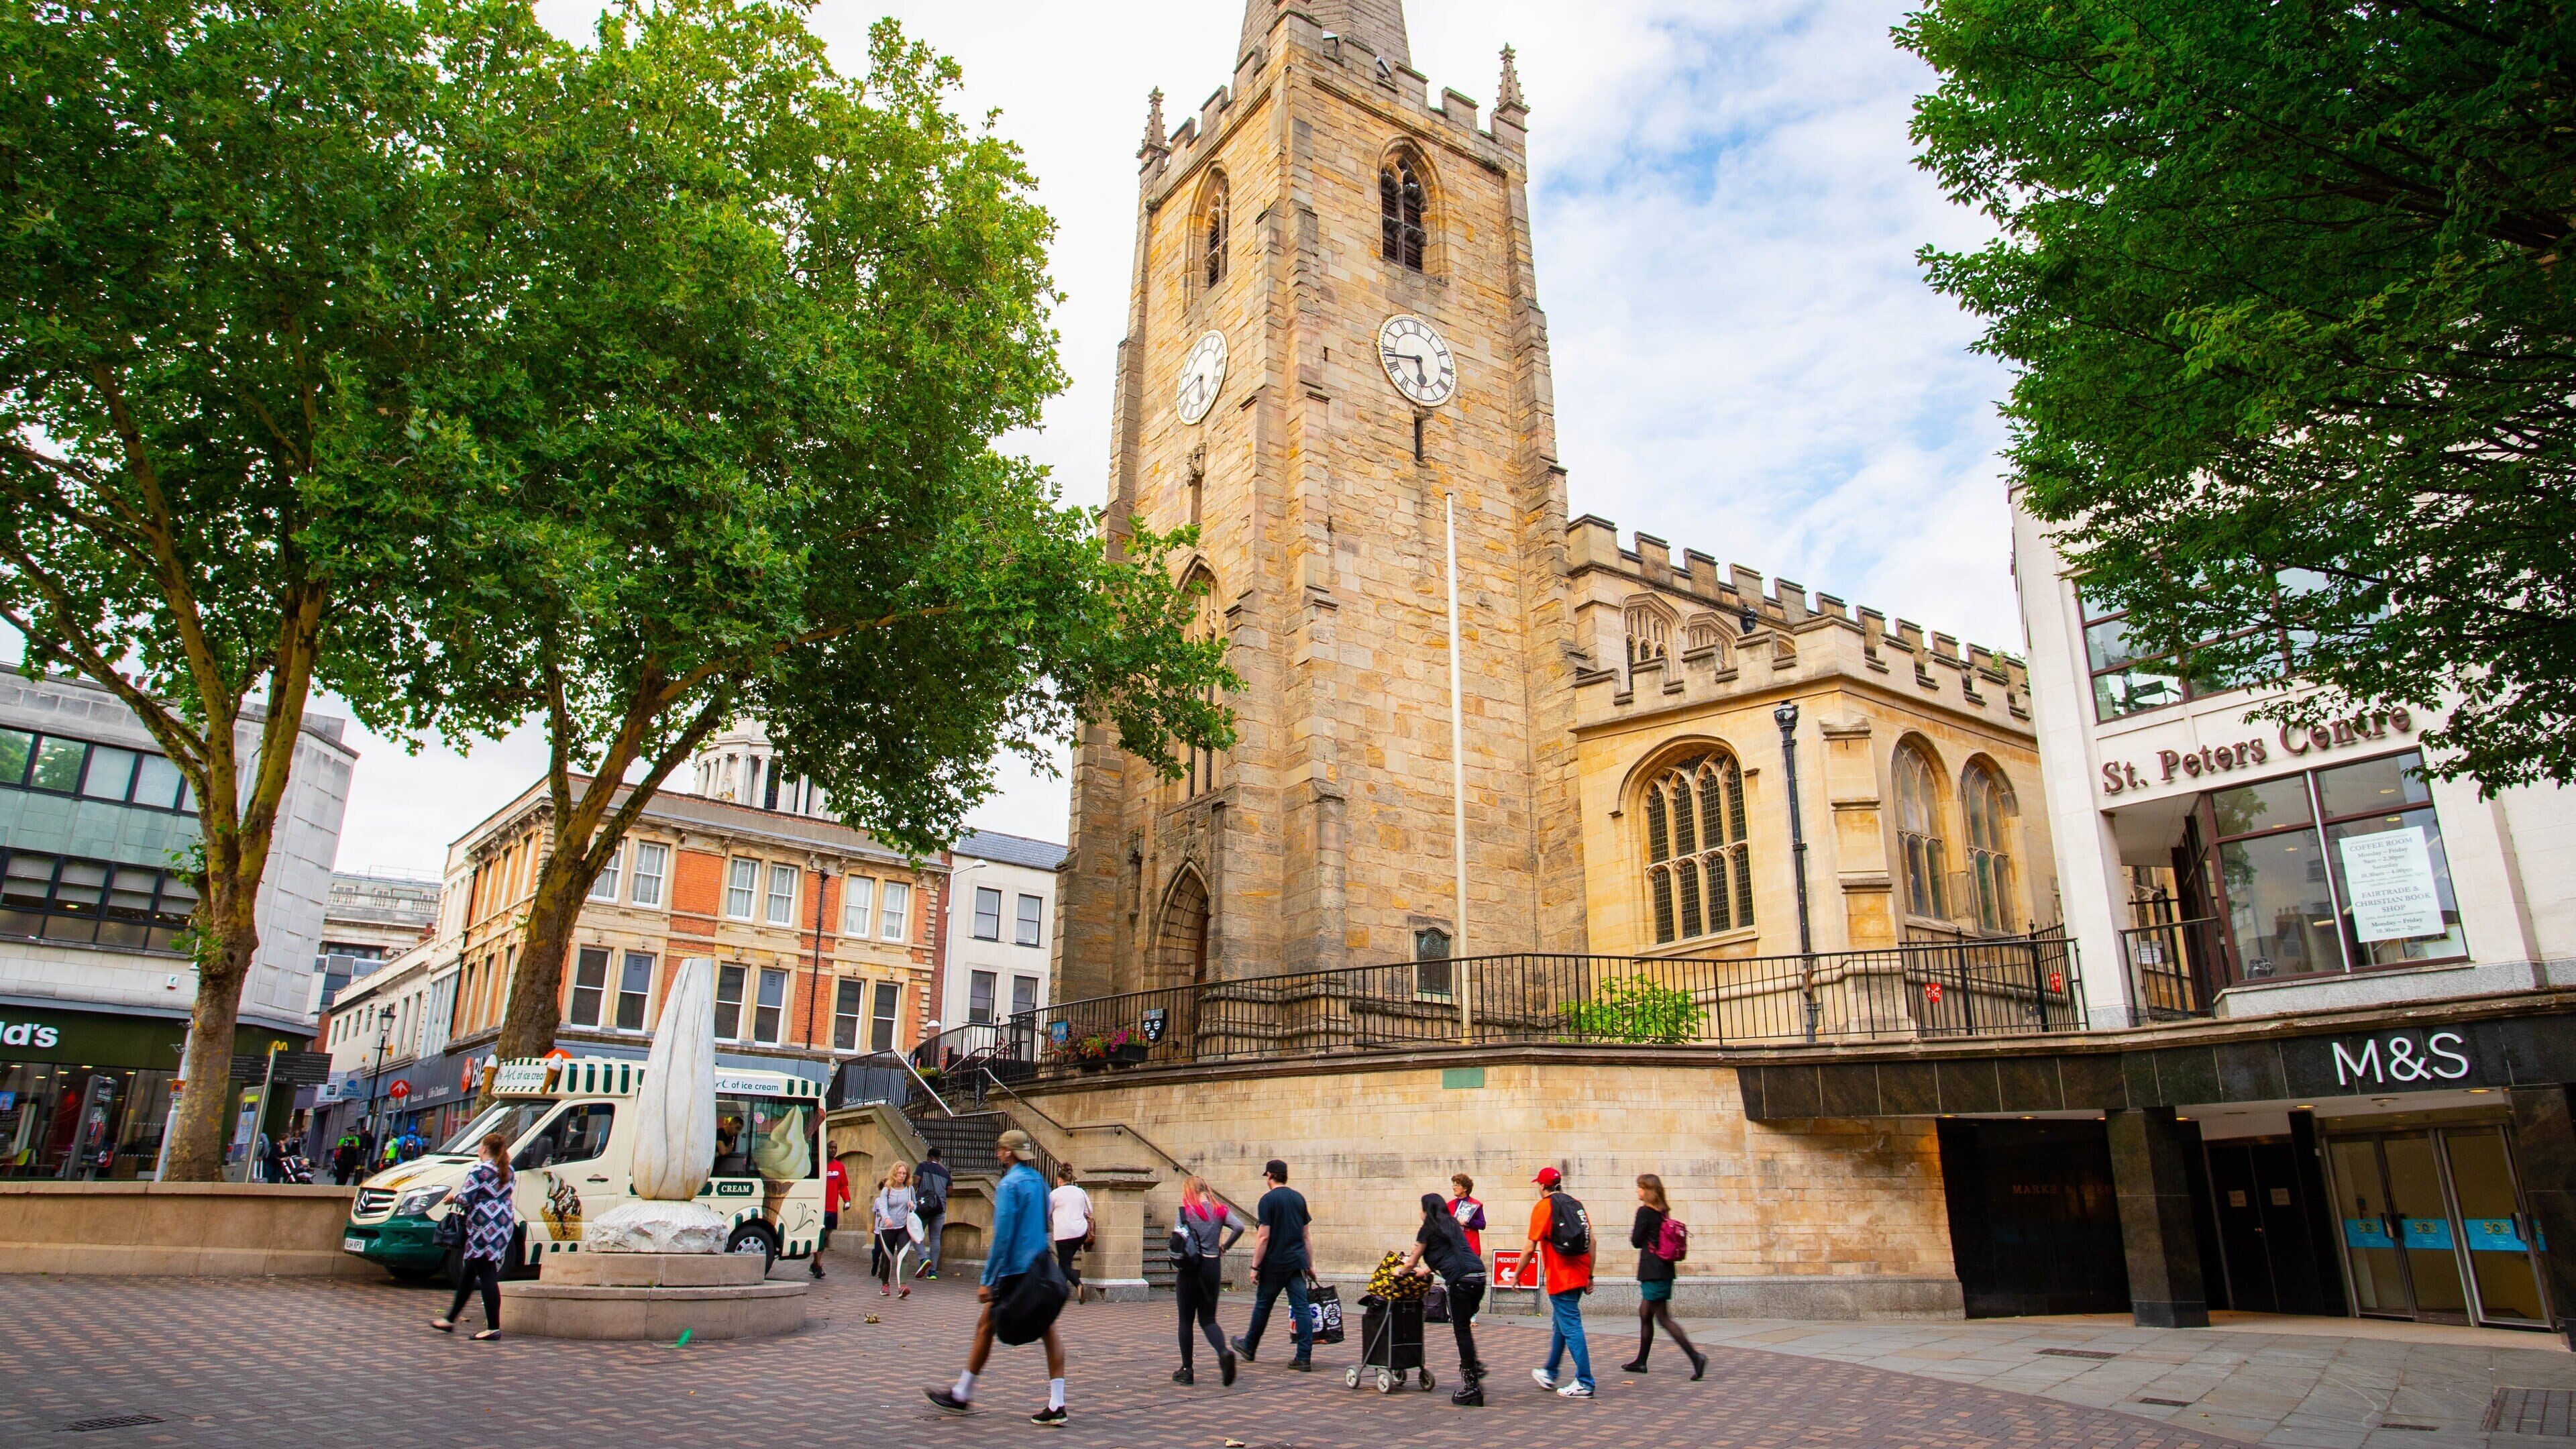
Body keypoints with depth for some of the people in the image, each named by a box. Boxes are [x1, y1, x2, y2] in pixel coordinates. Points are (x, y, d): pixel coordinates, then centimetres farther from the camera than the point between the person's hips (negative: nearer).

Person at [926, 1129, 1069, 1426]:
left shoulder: (1009, 1184, -12)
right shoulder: (1039, 1181, 13)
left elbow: (1003, 1233, -17)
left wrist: (987, 1280, -14)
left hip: (1015, 1269, -7)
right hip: (1041, 1267, 7)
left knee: (986, 1326, 8)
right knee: (1048, 1329, 3)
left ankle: (961, 1395, 20)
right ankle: (1056, 1405, -2)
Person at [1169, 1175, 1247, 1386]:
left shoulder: (1186, 1210, -6)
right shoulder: (1220, 1210, 4)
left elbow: (1178, 1238, -15)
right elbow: (1240, 1227, -9)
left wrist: (1177, 1263, 1)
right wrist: (1224, 1247, 4)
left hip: (1190, 1268, -3)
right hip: (1213, 1266, 3)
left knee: (1186, 1320, 10)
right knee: (1208, 1319, 11)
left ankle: (1187, 1370, 13)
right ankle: (1224, 1352, -16)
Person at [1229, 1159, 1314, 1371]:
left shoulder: (1268, 1200, -10)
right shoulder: (1299, 1198, 9)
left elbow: (1264, 1237, -14)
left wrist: (1255, 1267, -9)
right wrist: (1307, 1263, 21)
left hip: (1274, 1264, -4)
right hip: (1298, 1262, 5)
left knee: (1262, 1306, 12)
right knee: (1301, 1308, 1)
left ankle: (1249, 1348, 29)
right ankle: (1304, 1358, -5)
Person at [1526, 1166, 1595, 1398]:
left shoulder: (1543, 1207, -8)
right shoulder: (1576, 1204, 11)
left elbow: (1531, 1248, -10)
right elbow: (1591, 1242, 10)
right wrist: (1590, 1275, 16)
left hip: (1560, 1278, -8)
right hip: (1579, 1276, 8)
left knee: (1571, 1328, -3)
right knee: (1560, 1325, 20)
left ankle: (1585, 1383, -3)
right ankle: (1550, 1374, 32)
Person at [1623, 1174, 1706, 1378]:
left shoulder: (1644, 1212, -12)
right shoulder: (1664, 1212, 12)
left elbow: (1636, 1242, -10)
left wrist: (1633, 1231, 8)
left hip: (1652, 1270, -9)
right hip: (1665, 1270, 9)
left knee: (1663, 1318, -8)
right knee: (1645, 1314, 16)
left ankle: (1695, 1356, -17)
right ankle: (1641, 1362, 21)